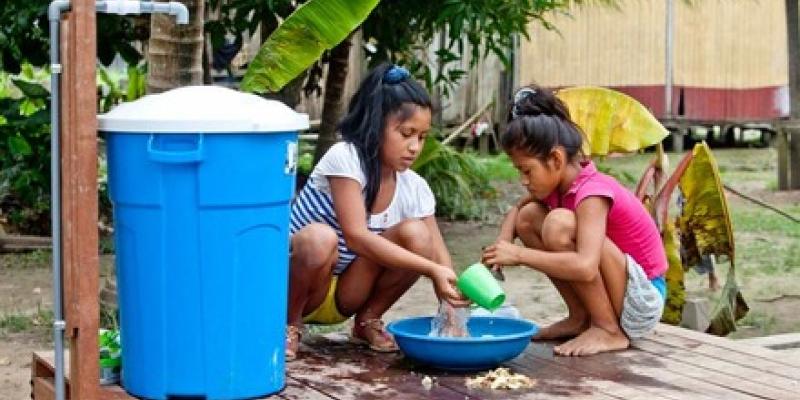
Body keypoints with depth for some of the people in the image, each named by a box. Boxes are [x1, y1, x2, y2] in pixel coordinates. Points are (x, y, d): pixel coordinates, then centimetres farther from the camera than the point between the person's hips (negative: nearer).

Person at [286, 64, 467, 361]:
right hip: (293, 284, -5)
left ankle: (368, 320, 2)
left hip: (345, 297, 5)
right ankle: (289, 324, -10)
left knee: (416, 234, -18)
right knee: (320, 238, -38)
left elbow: (438, 255, -6)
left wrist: (452, 295, -27)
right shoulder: (345, 158, -22)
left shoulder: (414, 188, -6)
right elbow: (356, 236, -30)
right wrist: (431, 269, -35)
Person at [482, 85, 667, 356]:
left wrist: (519, 255, -33)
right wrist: (502, 247, -3)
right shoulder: (559, 183, 0)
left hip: (644, 297, -9)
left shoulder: (591, 193, -24)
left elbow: (585, 267, -39)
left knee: (560, 223, -29)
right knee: (529, 216, 0)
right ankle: (580, 318, 3)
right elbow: (516, 210, 20)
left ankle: (609, 330, -17)